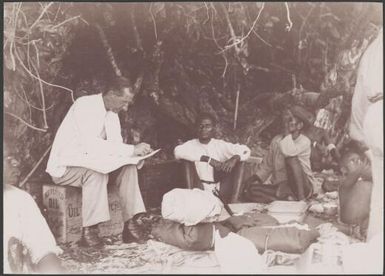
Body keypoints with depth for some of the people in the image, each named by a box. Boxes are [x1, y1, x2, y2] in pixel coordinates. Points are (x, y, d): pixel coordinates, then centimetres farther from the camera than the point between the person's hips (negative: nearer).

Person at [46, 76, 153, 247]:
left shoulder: (112, 112, 7)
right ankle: (88, 232, -30)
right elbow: (91, 144, -34)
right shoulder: (85, 105, -20)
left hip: (91, 163, 8)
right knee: (96, 172, -36)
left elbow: (116, 145, 5)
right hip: (65, 167, -8)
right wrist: (131, 150, -35)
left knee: (128, 167, -13)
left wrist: (136, 153, -17)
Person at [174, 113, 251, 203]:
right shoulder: (192, 144, 3)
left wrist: (235, 158, -24)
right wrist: (207, 159, -23)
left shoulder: (220, 145, 5)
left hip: (221, 191, 1)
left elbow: (245, 150, 0)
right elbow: (177, 151, -18)